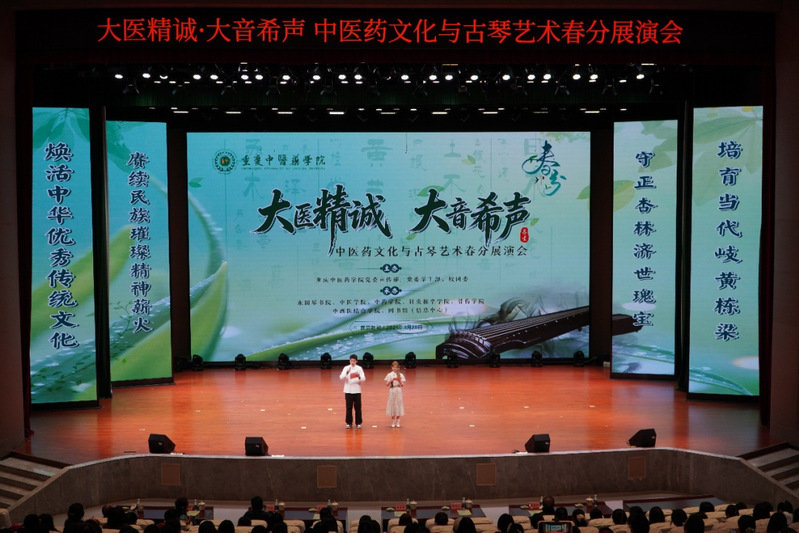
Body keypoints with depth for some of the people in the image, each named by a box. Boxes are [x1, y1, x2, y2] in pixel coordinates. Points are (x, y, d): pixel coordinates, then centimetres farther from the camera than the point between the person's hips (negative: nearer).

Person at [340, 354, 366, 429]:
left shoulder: (359, 368, 1)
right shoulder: (346, 368, 1)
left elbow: (364, 379, -5)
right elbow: (341, 378, -9)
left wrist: (359, 376, -26)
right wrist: (346, 373, -26)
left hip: (357, 390, 0)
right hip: (348, 390, 0)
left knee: (357, 407, 2)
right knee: (349, 407, 3)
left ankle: (358, 423, 12)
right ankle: (349, 423, 13)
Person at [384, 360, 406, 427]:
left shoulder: (401, 375, 1)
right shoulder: (389, 375, 0)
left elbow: (403, 385, -1)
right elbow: (387, 384, -2)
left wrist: (399, 381, -19)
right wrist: (391, 380, -19)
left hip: (398, 391, 0)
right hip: (392, 391, 0)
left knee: (398, 404, 2)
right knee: (392, 404, 2)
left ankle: (397, 421, 13)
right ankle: (393, 421, 13)